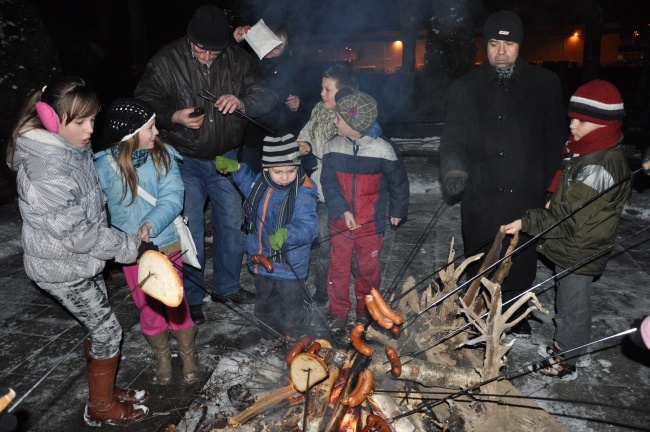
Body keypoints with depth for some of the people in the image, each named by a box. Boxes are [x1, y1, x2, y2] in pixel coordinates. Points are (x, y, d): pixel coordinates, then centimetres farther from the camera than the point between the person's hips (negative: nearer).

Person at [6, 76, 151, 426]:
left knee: (100, 327, 20)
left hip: (79, 261, 8)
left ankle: (105, 390, 41)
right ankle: (101, 407, 27)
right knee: (107, 331, 5)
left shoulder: (71, 149, -1)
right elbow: (76, 233, -26)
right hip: (63, 269, -8)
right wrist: (131, 246, -18)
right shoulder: (45, 171, -30)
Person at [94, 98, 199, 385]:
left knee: (176, 303, 13)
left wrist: (151, 224, -34)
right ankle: (162, 356, 41)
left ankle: (188, 353, 38)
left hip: (167, 244, 0)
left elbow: (172, 199, -18)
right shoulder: (105, 166, -13)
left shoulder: (163, 156, -12)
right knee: (148, 308, 15)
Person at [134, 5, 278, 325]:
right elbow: (144, 104, -7)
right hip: (186, 160, -3)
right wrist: (175, 116, -26)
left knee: (231, 223, 13)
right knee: (190, 231, 0)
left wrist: (243, 102, -24)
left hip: (226, 157, 4)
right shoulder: (166, 62, -12)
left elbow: (267, 95, -3)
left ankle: (227, 286, 34)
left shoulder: (237, 61, -4)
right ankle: (191, 298, 20)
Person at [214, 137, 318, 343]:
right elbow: (250, 185, 21)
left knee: (292, 303, 13)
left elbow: (308, 227, -34)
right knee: (265, 299, 27)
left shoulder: (303, 192, -25)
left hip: (290, 263, -6)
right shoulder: (262, 182, -5)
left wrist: (286, 233, -51)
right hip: (262, 258, 7)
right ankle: (271, 329, 51)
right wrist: (237, 168, 7)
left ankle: (294, 337, 38)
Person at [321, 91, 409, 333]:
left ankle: (365, 312, 34)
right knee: (338, 268, 9)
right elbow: (329, 183, -6)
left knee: (368, 269, 13)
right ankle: (339, 313, 26)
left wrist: (397, 211, 9)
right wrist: (342, 211, -18)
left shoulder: (382, 149, -13)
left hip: (370, 224, -2)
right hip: (340, 223, 2)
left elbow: (398, 182, 1)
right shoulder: (334, 147, -5)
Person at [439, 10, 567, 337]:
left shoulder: (545, 84, 4)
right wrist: (453, 169, -24)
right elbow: (453, 137, -5)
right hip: (481, 196, 0)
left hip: (526, 195, 0)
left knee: (521, 261, 12)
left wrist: (551, 186, -1)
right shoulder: (465, 87, 4)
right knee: (480, 264, 10)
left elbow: (556, 139, 5)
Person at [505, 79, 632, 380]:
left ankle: (565, 363, 27)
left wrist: (527, 223, -24)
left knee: (572, 307, 9)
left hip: (578, 253, -9)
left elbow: (571, 221, -28)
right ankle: (562, 346, 43)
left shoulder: (597, 168, -29)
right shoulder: (604, 153, 4)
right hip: (573, 249, 9)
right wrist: (554, 202, 4)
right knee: (567, 302, 24)